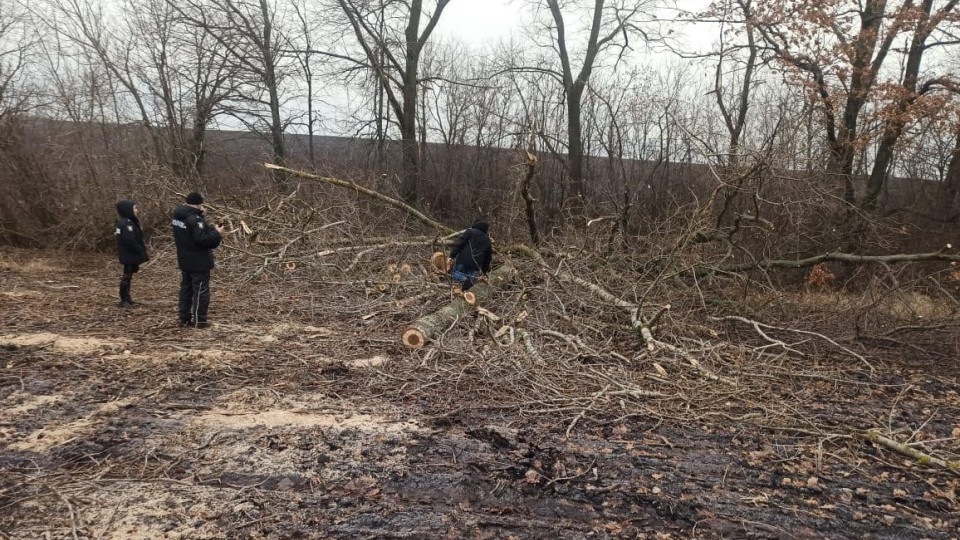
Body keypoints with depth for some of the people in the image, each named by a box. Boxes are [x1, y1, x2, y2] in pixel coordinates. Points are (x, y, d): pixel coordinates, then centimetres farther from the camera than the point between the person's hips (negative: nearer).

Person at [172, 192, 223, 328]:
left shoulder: (178, 216, 7)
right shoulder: (195, 219, -23)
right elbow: (202, 239, -28)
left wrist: (211, 230, 2)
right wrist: (216, 233, -14)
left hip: (185, 261, 9)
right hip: (199, 262, -9)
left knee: (186, 289, 16)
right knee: (201, 291, 1)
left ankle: (185, 318, 22)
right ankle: (199, 321, 5)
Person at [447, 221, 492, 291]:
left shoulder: (470, 232, 9)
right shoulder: (487, 240, 23)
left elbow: (459, 244, -4)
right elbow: (488, 258, 25)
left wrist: (451, 256, -9)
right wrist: (484, 271, 33)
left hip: (463, 259, -3)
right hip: (476, 265, 3)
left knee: (454, 272, 15)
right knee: (472, 279, 10)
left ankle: (463, 279, -19)